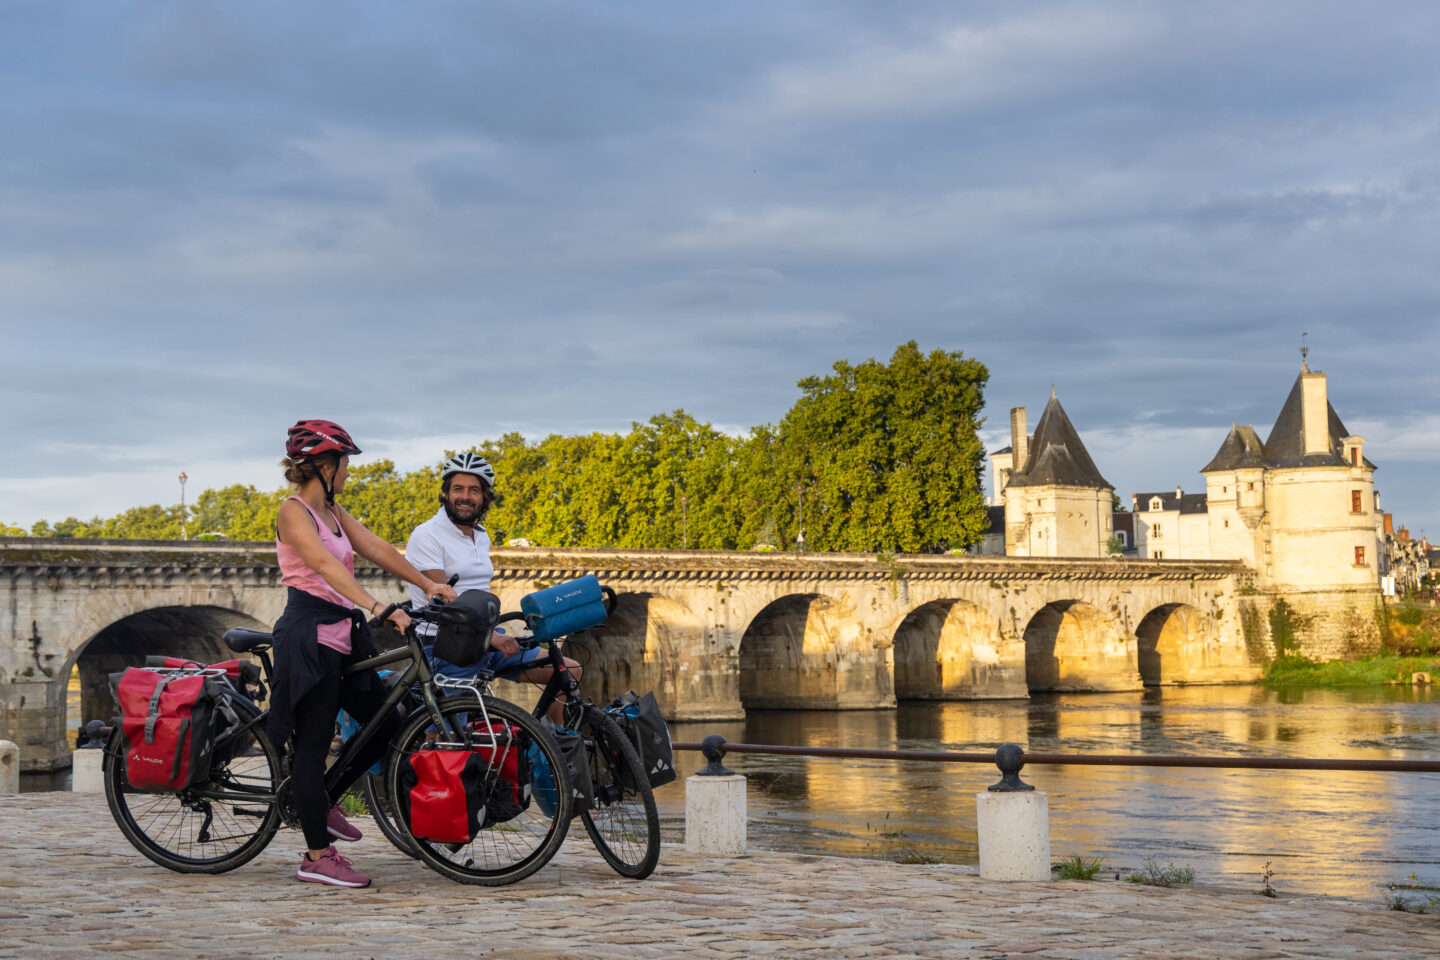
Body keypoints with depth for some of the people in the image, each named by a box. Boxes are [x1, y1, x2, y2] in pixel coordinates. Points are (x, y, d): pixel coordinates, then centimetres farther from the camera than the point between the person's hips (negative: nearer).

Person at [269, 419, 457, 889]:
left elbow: (378, 549, 7)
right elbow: (325, 564, -27)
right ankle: (317, 856, 3)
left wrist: (428, 584, -5)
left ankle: (322, 803, 27)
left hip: (342, 637, 9)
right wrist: (376, 606, -38)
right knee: (313, 742, -4)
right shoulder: (294, 512, -12)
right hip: (309, 637, -9)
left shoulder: (333, 512, 15)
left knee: (385, 727, 10)